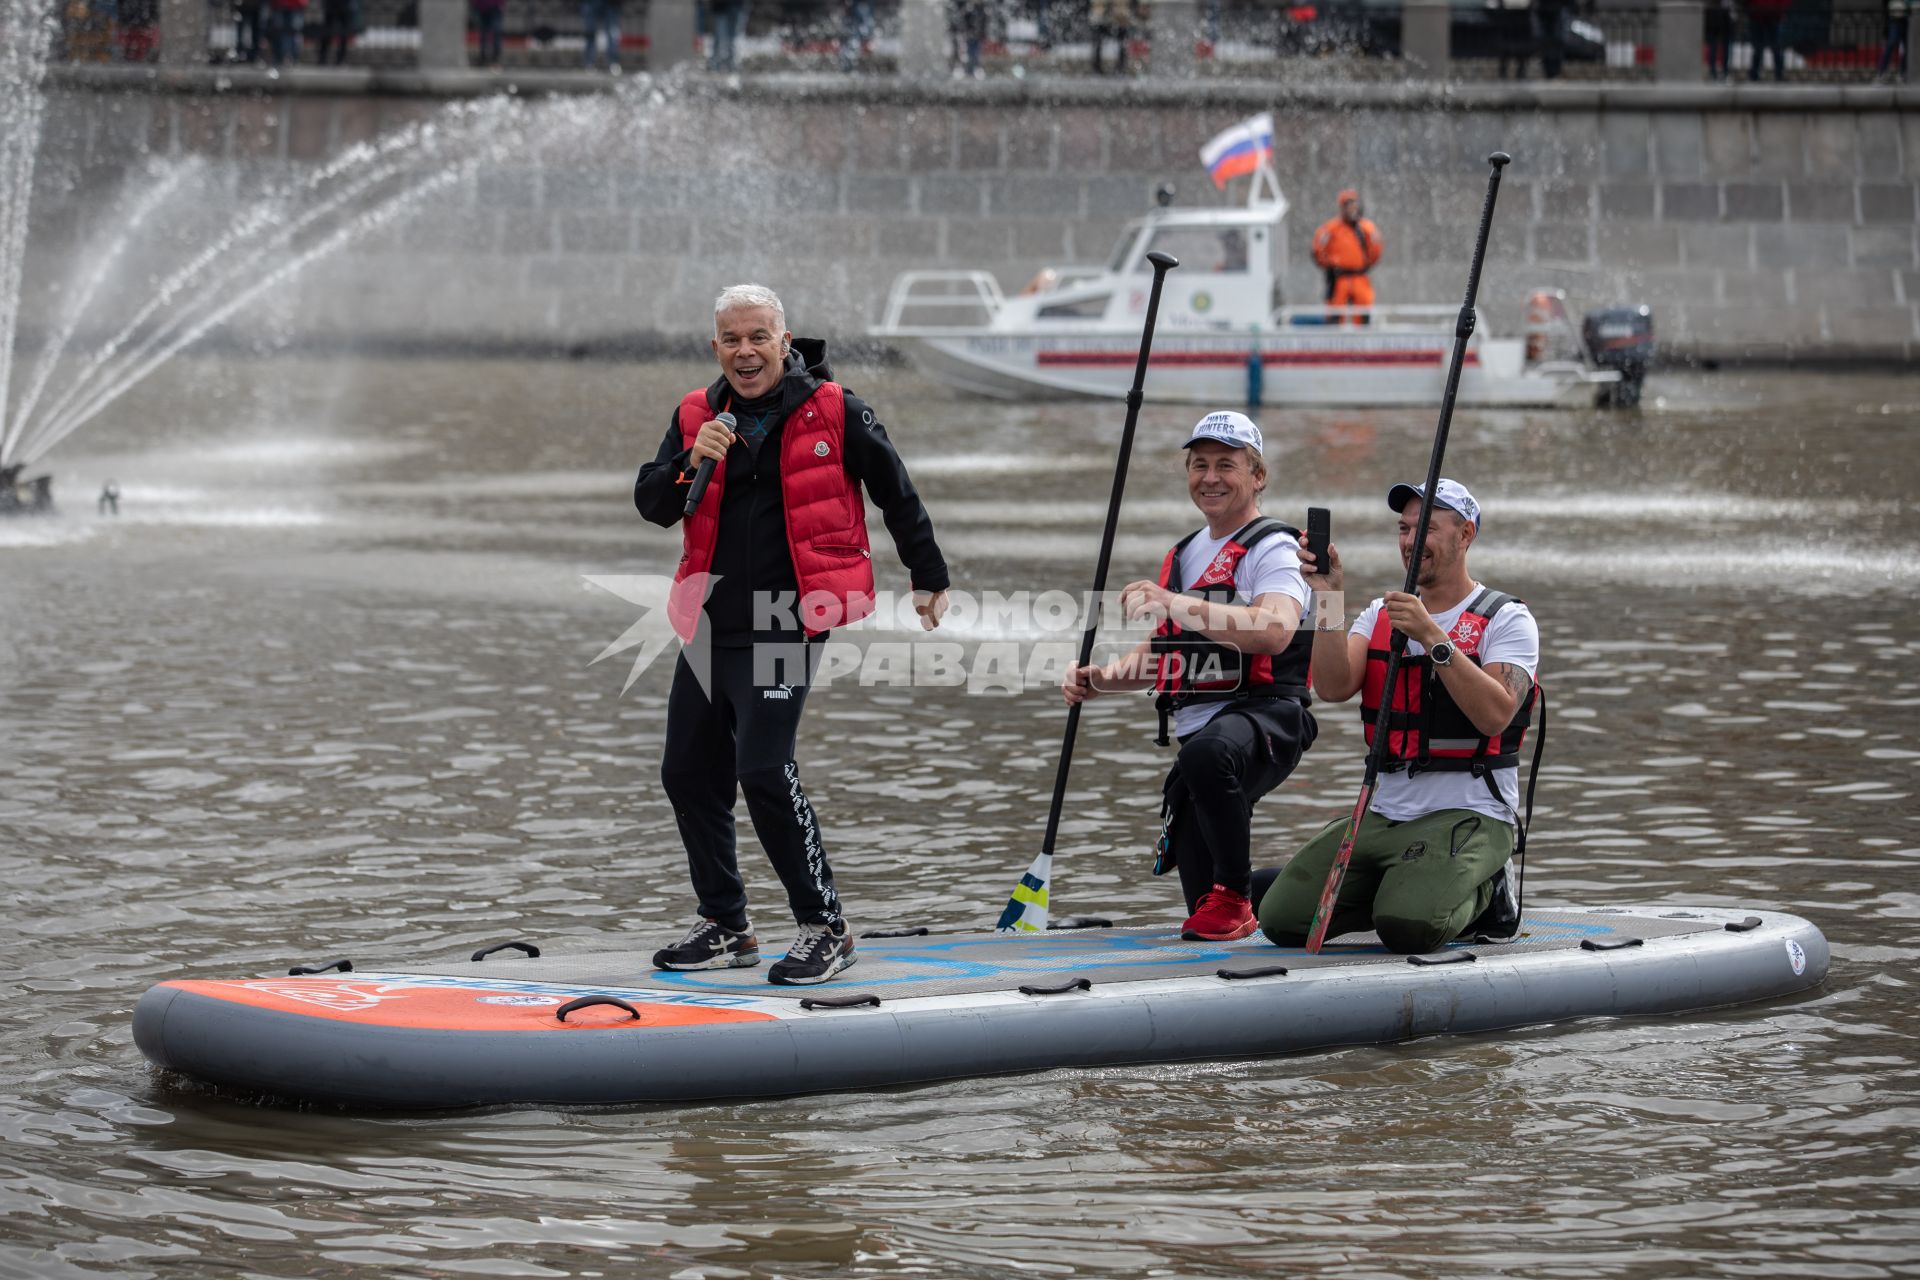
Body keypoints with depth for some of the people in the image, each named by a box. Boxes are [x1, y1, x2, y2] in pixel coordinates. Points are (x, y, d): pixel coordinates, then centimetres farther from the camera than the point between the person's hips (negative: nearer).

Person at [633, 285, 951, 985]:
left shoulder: (833, 412, -4)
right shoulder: (696, 416, 8)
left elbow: (896, 494, 7)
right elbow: (651, 504, 3)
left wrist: (928, 577, 14)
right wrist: (691, 464, -17)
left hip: (789, 618, -6)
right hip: (711, 622, 6)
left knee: (763, 768, -18)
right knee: (689, 772, 9)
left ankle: (826, 927, -9)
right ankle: (725, 926, 24)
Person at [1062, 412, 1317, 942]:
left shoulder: (1272, 547, -4)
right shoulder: (1183, 555, 23)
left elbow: (1275, 632, -24)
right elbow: (1163, 650, 30)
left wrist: (1178, 605, -31)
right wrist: (1100, 678, 9)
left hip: (1266, 715, -8)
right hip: (1199, 730, 8)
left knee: (1208, 753, -44)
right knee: (1205, 907, 3)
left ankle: (1234, 894, -26)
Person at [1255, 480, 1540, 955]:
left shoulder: (1507, 619, -1)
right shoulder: (1381, 614, 14)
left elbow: (1495, 715, -18)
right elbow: (1333, 687, -3)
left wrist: (1433, 638, -23)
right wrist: (1329, 600, -12)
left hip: (1468, 815, -5)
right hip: (1383, 813, 5)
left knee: (1409, 927, -31)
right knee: (1281, 918, -8)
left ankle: (1480, 894, 3)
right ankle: (1399, 889, 14)